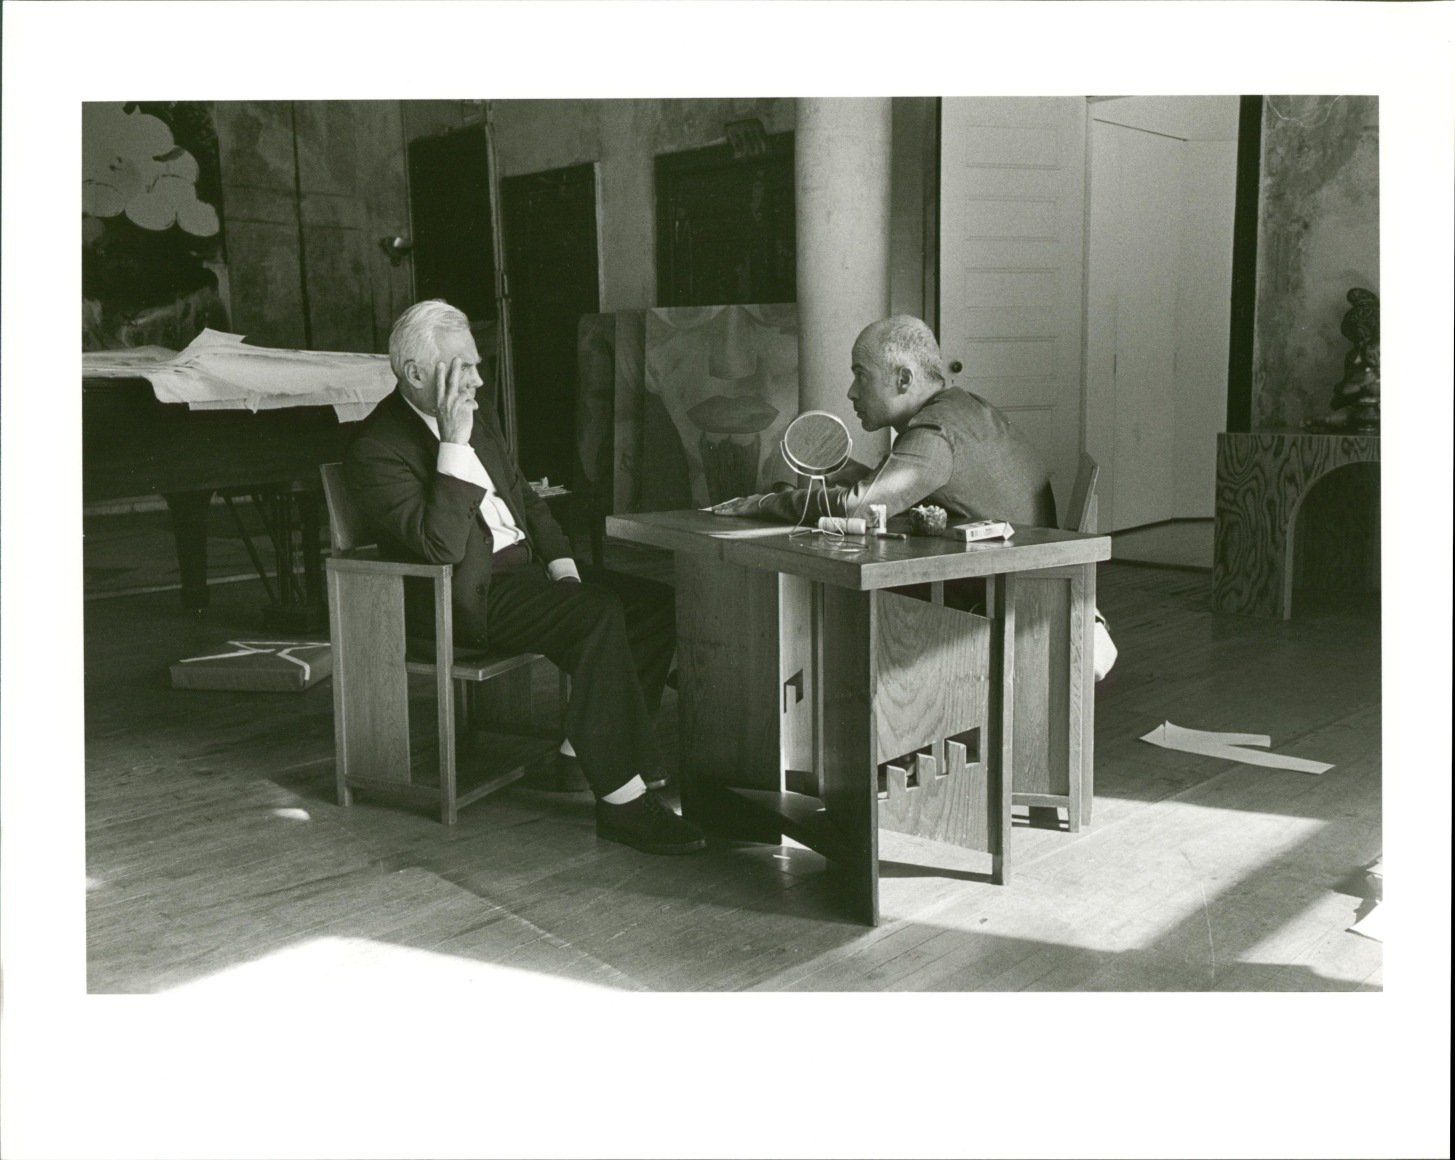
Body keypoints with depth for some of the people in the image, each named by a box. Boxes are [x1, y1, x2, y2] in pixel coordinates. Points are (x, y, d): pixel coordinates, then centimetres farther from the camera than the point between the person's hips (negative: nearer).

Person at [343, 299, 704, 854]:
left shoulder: (478, 415, 13)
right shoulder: (376, 448, -13)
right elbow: (443, 546, -25)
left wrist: (562, 566, 5)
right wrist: (454, 444, -26)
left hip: (525, 565, 9)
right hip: (467, 597, -9)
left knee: (657, 605, -5)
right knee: (598, 617, -30)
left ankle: (584, 747, 3)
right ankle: (622, 798, -26)